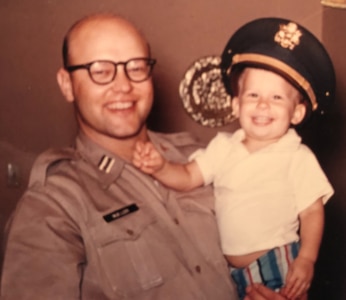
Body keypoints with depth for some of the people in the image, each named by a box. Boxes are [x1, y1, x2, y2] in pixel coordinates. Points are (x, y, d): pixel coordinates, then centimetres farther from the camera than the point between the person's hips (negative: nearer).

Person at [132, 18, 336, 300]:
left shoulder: (298, 158, -10)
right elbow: (187, 178, 0)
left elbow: (312, 212, -8)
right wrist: (161, 167, -19)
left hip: (279, 267, -3)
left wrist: (306, 260, -16)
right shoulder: (223, 146, 0)